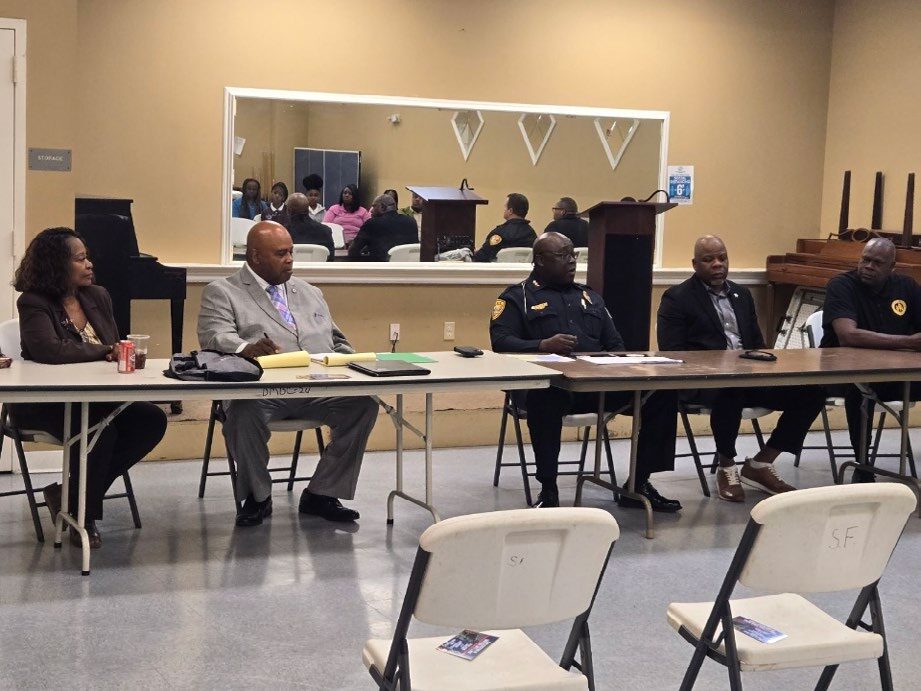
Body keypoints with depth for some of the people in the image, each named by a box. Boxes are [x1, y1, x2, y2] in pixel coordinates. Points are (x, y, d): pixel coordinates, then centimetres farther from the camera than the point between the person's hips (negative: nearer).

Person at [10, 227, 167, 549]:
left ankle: (71, 494, -5)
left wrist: (121, 355, -11)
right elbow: (48, 349, -26)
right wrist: (105, 350, -17)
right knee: (101, 431, -34)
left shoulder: (98, 296, 12)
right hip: (45, 404, -7)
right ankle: (82, 516, -7)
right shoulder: (33, 303, -8)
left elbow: (115, 350, 16)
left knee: (153, 420, -16)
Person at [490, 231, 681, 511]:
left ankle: (638, 484, -6)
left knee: (662, 390, -15)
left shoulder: (589, 296, 28)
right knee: (545, 397, -42)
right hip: (549, 384, -5)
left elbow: (615, 344, 24)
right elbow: (501, 341, -4)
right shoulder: (517, 297, 11)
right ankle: (548, 489, -27)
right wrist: (543, 345, -21)